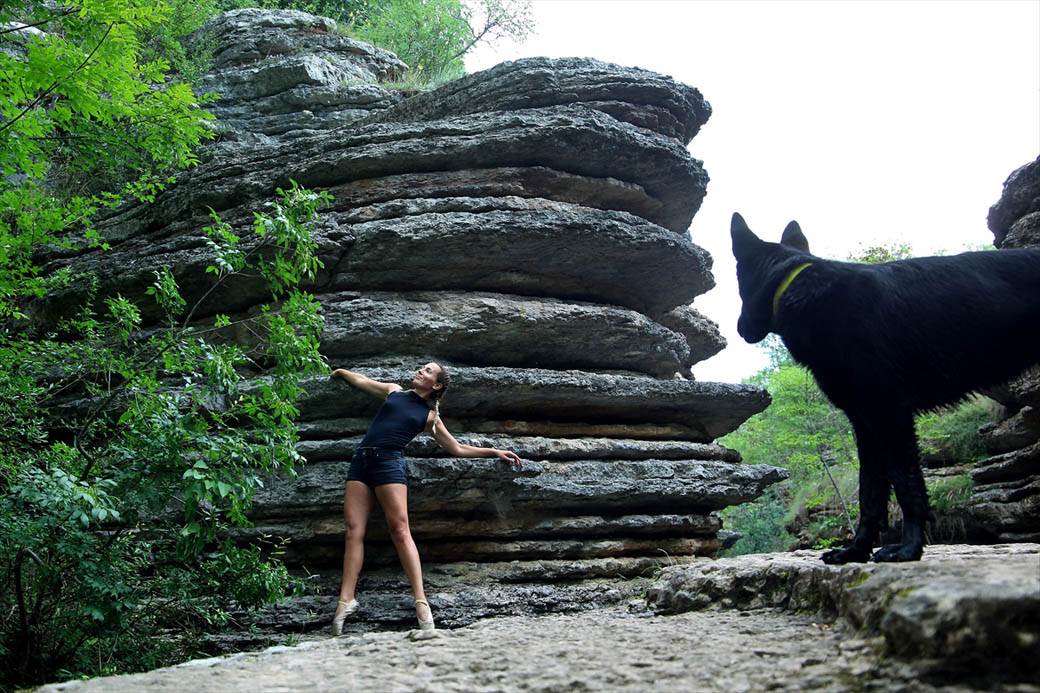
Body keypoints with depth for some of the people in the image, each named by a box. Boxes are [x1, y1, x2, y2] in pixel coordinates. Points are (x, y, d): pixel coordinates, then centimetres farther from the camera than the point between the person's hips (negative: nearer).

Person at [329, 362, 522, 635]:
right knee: (354, 530, -7)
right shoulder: (394, 391, 19)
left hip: (389, 462, -3)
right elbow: (361, 381, 36)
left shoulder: (430, 416, 12)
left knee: (400, 530, -14)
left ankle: (421, 600, -18)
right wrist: (341, 371, 51)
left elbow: (458, 449, 18)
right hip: (360, 460, 3)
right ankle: (346, 599, -10)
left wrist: (495, 452, 13)